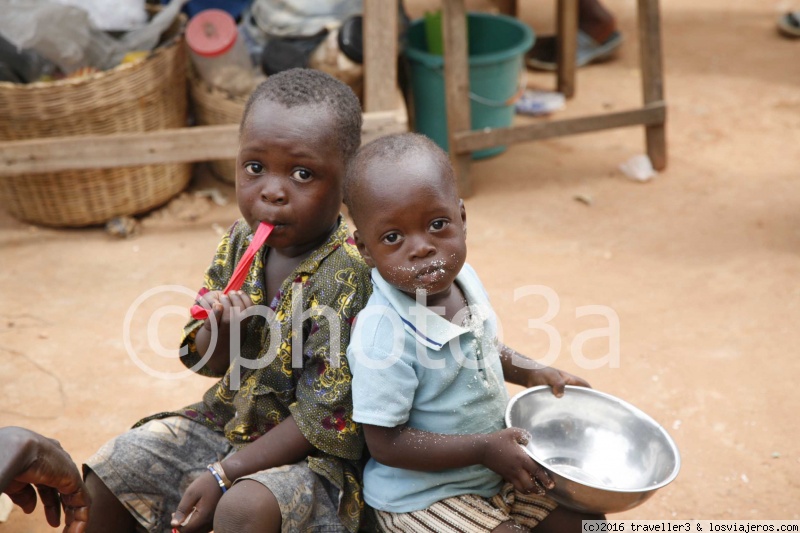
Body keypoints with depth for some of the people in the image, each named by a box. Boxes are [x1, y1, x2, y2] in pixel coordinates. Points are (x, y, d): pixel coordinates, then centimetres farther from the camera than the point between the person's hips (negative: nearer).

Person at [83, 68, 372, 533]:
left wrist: (225, 474, -20)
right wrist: (217, 330, -18)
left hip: (312, 451, -6)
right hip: (227, 420, 7)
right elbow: (208, 363, 6)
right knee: (102, 477, 6)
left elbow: (325, 415, -20)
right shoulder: (239, 243, -3)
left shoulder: (350, 276, -22)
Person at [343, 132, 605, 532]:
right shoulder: (382, 335, -31)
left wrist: (532, 374, 3)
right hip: (423, 496, -7)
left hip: (497, 467, 7)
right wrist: (484, 449, -24)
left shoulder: (463, 279, -8)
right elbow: (385, 444, -26)